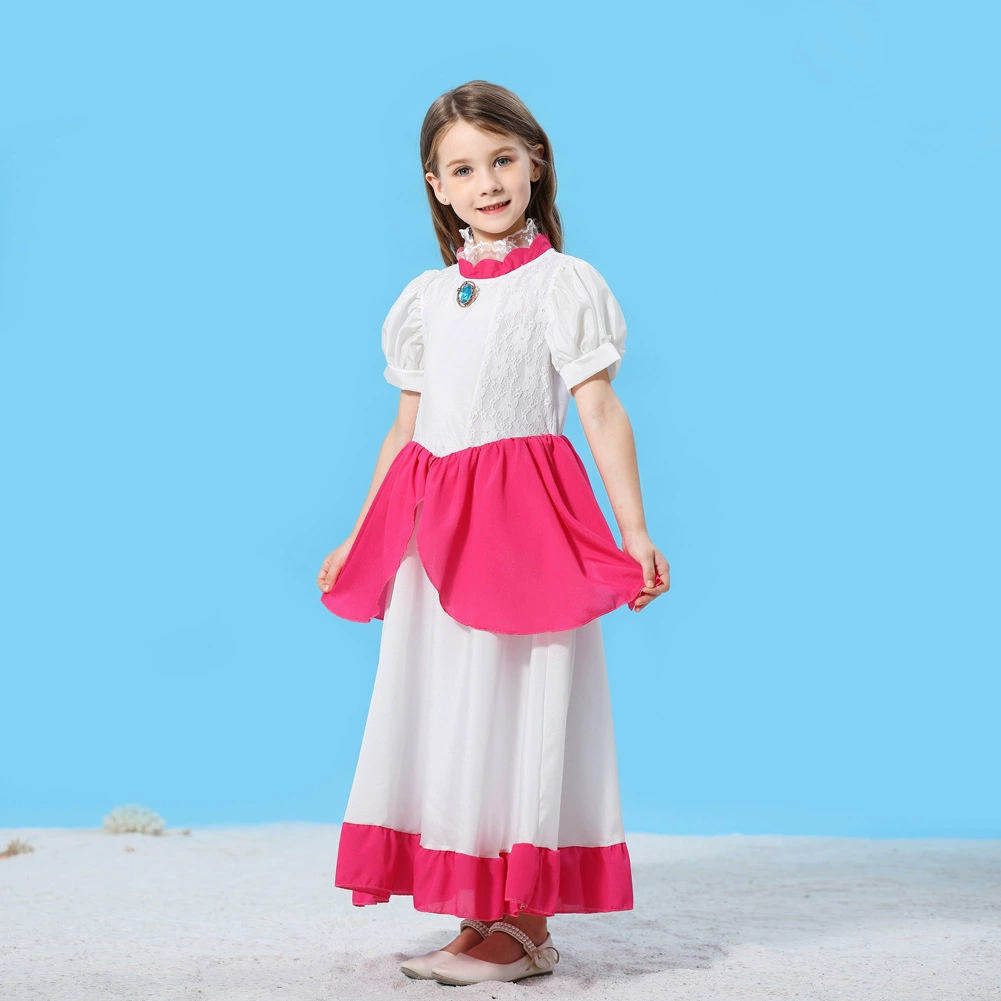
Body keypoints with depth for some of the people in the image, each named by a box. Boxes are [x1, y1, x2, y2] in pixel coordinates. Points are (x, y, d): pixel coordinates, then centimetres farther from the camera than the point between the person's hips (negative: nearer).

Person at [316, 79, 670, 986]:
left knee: (516, 707, -3)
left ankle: (526, 929, 7)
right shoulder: (426, 297, 14)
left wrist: (635, 532, -13)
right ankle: (484, 916, 17)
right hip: (434, 531, 6)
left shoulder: (561, 283, -1)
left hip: (523, 517, -6)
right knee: (445, 709, 7)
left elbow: (601, 412, -6)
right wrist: (357, 540, 18)